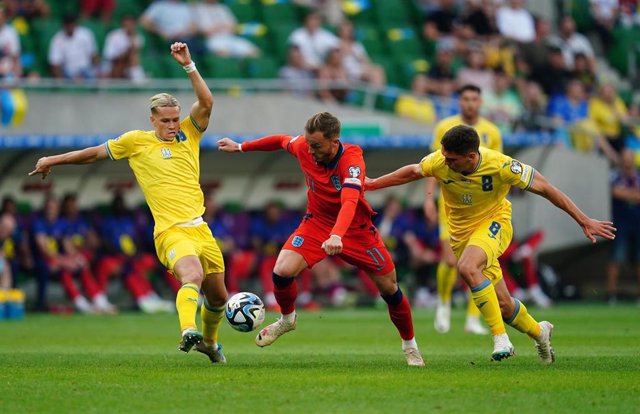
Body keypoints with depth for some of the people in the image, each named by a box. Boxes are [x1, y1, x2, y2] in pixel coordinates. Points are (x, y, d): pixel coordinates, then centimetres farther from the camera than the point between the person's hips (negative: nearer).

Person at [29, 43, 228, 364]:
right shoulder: (136, 141, 5)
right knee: (192, 277, -33)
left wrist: (188, 66, -13)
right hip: (171, 231, -4)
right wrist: (53, 160, 25)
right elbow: (97, 153, 18)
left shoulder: (188, 133, 10)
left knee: (217, 296, 13)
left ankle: (208, 341, 39)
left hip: (200, 227, 4)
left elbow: (206, 102, -5)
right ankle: (188, 331, -54)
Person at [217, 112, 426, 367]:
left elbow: (350, 202, -48)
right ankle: (287, 319, 12)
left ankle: (410, 345, 27)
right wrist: (241, 147, 17)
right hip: (317, 223, 3)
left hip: (356, 229, -3)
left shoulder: (351, 160, -33)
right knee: (282, 271, -20)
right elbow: (282, 140, 7)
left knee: (389, 288, 2)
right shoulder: (303, 146, -17)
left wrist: (337, 236, -65)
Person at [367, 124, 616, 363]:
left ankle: (500, 338, -28)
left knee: (467, 267, -36)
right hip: (461, 232, 4)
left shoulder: (500, 166, -27)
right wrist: (372, 184, 10)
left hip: (493, 223, -4)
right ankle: (538, 332, 34)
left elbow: (544, 188, -17)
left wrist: (585, 221, -14)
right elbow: (413, 172, 5)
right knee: (502, 304, 3)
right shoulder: (440, 161, -19)